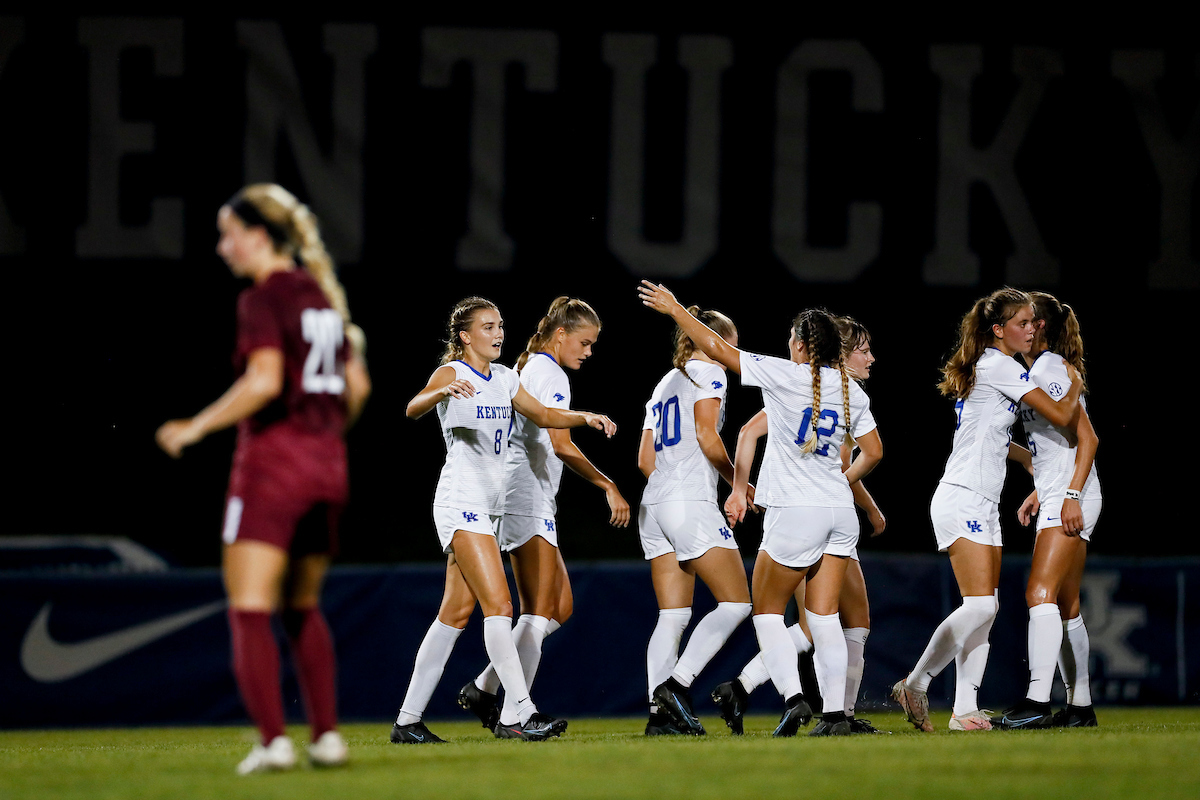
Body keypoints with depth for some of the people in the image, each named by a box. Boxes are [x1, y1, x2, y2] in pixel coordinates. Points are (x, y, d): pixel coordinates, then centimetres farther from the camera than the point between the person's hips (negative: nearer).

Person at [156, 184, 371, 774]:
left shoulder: (262, 300, -9)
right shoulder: (322, 297, 13)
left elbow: (264, 381, -21)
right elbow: (356, 386, 14)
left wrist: (195, 428, -13)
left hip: (271, 459, -8)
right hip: (326, 465, 8)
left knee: (249, 611, -7)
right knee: (303, 608, 19)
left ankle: (273, 741, -18)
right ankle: (327, 734, 12)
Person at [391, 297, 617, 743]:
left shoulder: (504, 379, 14)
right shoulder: (451, 373, -10)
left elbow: (541, 415, 22)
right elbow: (414, 409, -27)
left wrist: (585, 418, 3)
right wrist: (444, 392, -50)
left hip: (488, 506, 9)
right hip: (460, 502, -9)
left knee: (456, 614, 8)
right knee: (499, 605, -16)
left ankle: (407, 721, 12)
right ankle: (519, 713, -21)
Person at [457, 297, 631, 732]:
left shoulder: (530, 369, 19)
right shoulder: (551, 375, -11)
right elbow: (561, 446, -23)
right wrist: (608, 486, -22)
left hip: (530, 501, 10)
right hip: (529, 499, -10)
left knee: (561, 606, 11)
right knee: (540, 610, -10)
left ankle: (483, 688, 11)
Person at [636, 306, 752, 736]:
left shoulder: (665, 384, 25)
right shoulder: (708, 371, 2)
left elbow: (645, 460, 21)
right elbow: (707, 436, -10)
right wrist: (737, 482, 0)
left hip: (653, 506, 8)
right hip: (691, 502, -8)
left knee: (673, 616, 4)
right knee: (735, 603, -6)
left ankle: (661, 710, -7)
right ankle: (677, 683, -18)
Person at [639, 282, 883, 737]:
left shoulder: (784, 375, -9)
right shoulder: (850, 390, 6)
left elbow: (717, 349, -6)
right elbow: (873, 452, 12)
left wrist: (673, 308, 4)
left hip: (795, 512, -5)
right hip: (839, 512, 5)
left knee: (767, 611, 8)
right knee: (824, 617, 8)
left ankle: (792, 696, -10)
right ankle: (835, 712, 1)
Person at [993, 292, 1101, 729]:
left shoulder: (1049, 372, -11)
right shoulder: (1038, 372, 18)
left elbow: (1087, 439, -16)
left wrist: (1071, 495, -23)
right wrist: (1040, 492, 23)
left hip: (1070, 500, -11)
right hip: (1059, 498, 11)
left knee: (1041, 594, -19)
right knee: (1065, 608, 11)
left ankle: (1037, 700, -28)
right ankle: (1079, 705, 15)